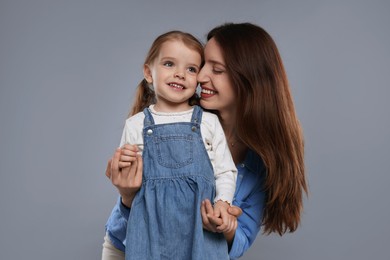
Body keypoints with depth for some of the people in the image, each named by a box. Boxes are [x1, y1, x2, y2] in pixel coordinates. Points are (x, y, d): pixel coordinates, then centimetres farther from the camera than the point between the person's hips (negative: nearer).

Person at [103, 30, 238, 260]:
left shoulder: (208, 122, 5)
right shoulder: (137, 124, 7)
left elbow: (225, 171, 6)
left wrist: (222, 201, -9)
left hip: (201, 222, 0)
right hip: (152, 221, 0)